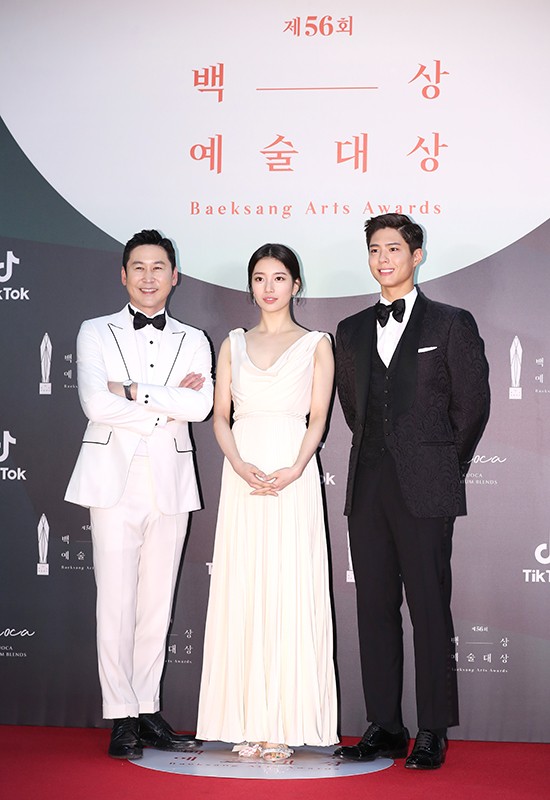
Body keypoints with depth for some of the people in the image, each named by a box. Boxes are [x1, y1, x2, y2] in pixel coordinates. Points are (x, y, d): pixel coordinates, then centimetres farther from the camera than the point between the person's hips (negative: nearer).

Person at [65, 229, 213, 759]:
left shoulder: (192, 341, 13)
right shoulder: (96, 333, 8)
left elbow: (200, 405, -6)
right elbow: (97, 403, -9)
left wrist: (132, 391, -10)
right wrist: (167, 404, -7)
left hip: (171, 483, 2)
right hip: (115, 478, -2)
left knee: (158, 603, 6)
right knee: (116, 601, -4)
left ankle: (148, 710, 16)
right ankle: (122, 717, 4)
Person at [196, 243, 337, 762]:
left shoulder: (316, 344, 8)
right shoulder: (233, 345, 15)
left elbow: (318, 418, 1)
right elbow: (220, 416, 8)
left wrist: (292, 470, -16)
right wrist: (243, 467, -10)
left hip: (295, 478, -2)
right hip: (242, 478, 2)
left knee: (291, 592, -4)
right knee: (243, 593, 1)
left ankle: (285, 722, 3)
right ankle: (247, 722, 7)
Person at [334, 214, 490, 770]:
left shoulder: (451, 324, 2)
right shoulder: (351, 331, 15)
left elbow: (472, 404, 2)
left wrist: (441, 468, 5)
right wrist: (375, 459, 14)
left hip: (424, 490, -5)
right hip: (367, 489, 5)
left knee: (430, 610, -2)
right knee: (374, 609, 7)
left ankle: (433, 734, 7)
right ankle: (384, 728, 16)